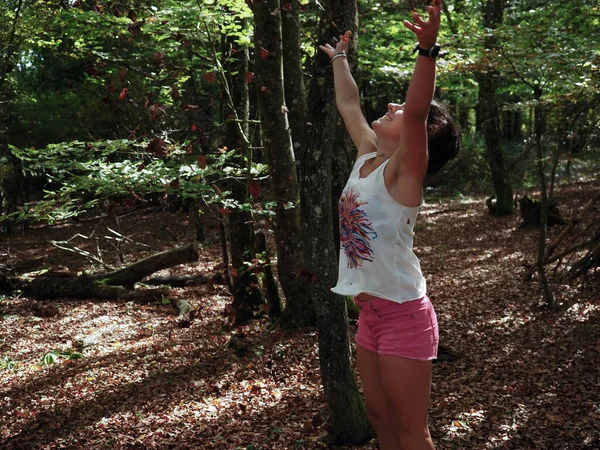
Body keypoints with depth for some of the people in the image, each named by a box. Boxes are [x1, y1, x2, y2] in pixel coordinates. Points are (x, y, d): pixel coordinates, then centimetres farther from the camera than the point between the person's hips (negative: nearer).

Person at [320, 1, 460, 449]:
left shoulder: (403, 171, -14)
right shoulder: (367, 156, 6)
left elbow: (417, 110, -33)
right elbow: (348, 103, 21)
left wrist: (427, 49, -45)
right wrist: (339, 57, 33)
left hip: (404, 315, -8)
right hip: (371, 312, 8)